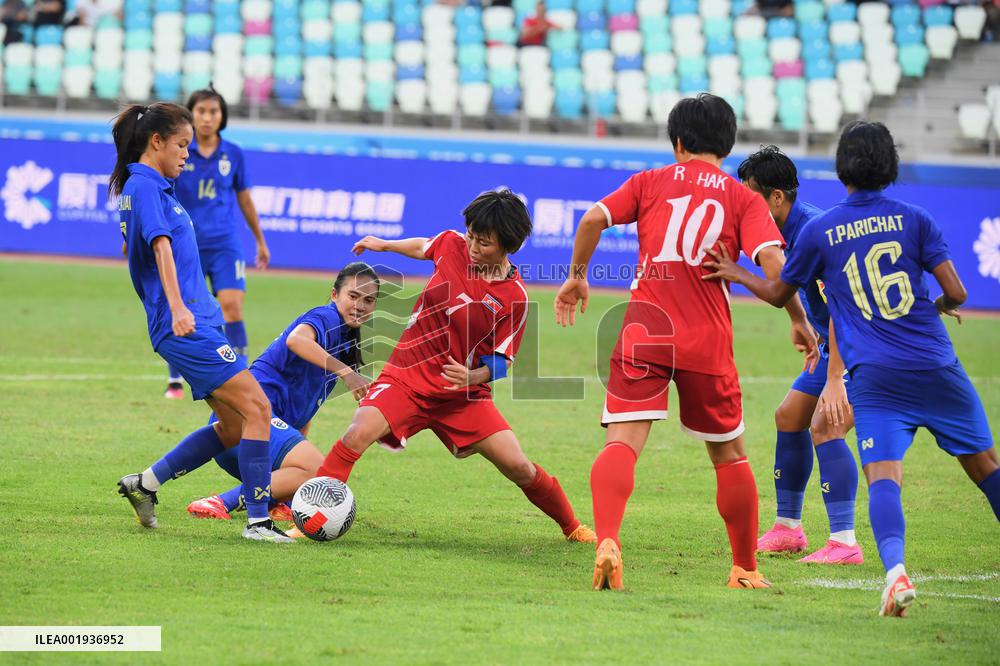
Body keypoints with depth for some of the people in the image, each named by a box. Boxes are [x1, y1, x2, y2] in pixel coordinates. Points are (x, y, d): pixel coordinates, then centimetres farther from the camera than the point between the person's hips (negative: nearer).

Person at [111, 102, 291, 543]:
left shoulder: (149, 187, 21)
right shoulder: (144, 186, -9)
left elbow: (134, 249, 33)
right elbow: (161, 246, -22)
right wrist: (177, 308, -34)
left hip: (193, 323, 10)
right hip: (184, 326, -10)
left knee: (235, 424, 11)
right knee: (257, 409, -13)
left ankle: (144, 483, 15)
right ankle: (258, 520, -13)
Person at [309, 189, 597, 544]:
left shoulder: (514, 299, -13)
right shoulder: (452, 245, -5)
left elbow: (498, 363, -6)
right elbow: (425, 247, 21)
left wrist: (471, 377, -26)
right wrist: (384, 245, 29)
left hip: (463, 393, -1)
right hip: (406, 378, 1)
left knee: (518, 467, -7)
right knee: (360, 432, -27)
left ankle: (572, 526, 19)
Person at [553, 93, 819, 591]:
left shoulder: (650, 182, 12)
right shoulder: (743, 199, 8)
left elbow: (594, 219, -1)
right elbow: (772, 260, -6)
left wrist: (577, 277, 12)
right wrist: (798, 321, 4)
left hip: (644, 331, 0)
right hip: (707, 343, 0)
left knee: (622, 442, -10)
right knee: (729, 455, 16)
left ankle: (607, 542, -35)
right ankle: (745, 569, 25)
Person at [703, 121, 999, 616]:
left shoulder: (819, 231, 4)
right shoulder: (914, 219, 2)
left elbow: (778, 293, 17)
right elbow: (956, 291, -2)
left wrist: (738, 275, 30)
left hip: (873, 376, -1)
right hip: (936, 369, 1)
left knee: (883, 477, -12)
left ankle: (895, 570, -36)